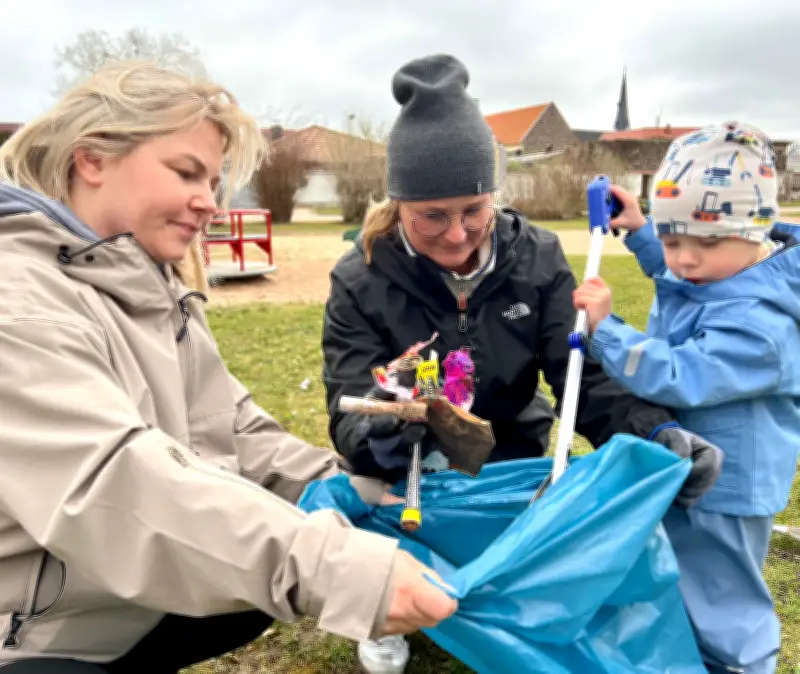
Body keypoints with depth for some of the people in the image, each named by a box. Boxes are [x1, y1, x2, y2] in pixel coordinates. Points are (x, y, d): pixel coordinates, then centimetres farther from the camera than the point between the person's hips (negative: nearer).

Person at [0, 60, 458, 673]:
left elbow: (233, 433, 3)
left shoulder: (152, 289, 6)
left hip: (138, 600, 8)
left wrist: (357, 496, -10)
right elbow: (115, 483, -35)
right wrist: (334, 566, -43)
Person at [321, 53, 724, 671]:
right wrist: (378, 433, -45)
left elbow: (587, 374, -13)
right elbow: (349, 418, -19)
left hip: (518, 465, 3)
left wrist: (658, 432, -33)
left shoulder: (536, 258, -9)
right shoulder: (361, 282, -15)